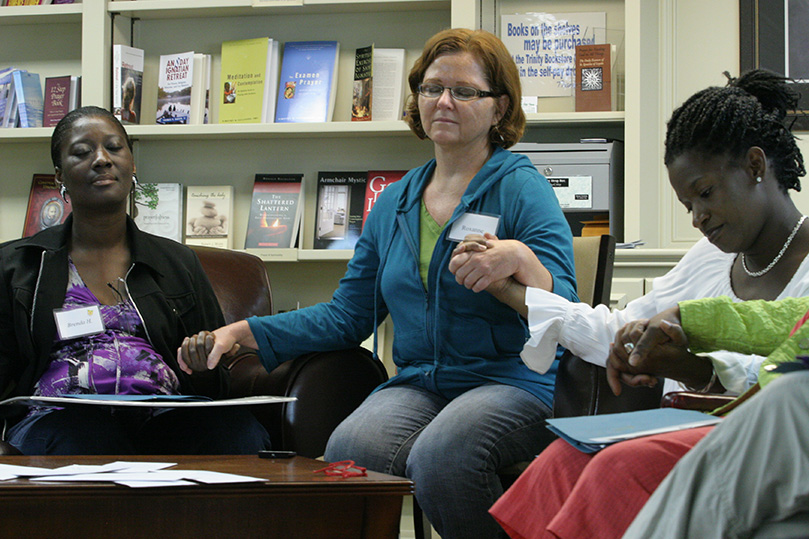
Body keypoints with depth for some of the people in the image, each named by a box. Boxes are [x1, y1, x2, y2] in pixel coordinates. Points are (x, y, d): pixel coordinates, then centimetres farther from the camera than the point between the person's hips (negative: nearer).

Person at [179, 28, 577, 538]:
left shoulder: (522, 189, -1)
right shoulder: (396, 201, 18)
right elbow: (347, 315, 21)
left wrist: (520, 261, -32)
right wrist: (244, 333, 11)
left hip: (514, 381, -4)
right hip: (417, 383, 4)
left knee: (438, 454, -36)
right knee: (347, 449, -30)